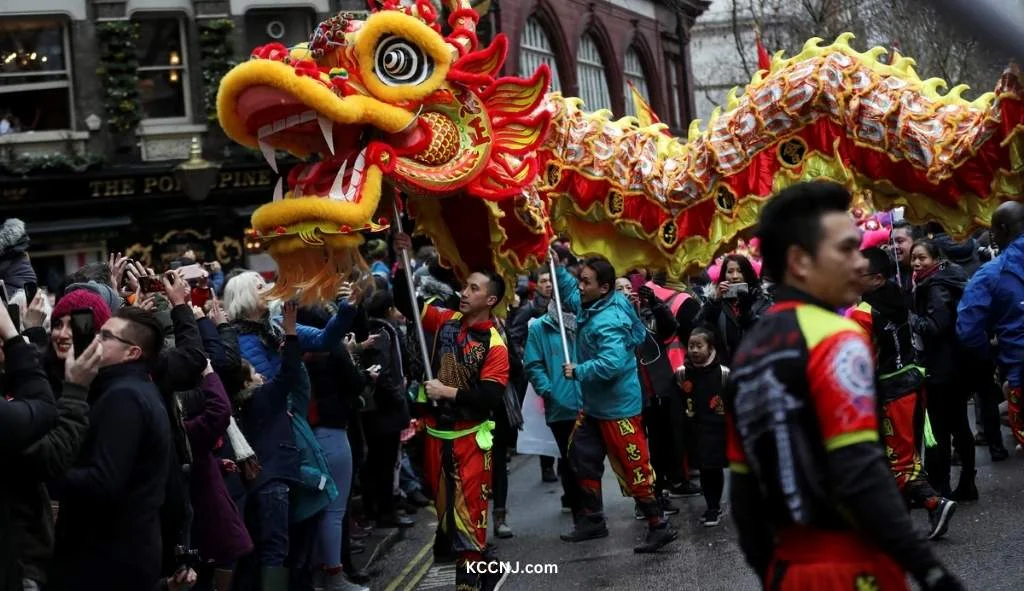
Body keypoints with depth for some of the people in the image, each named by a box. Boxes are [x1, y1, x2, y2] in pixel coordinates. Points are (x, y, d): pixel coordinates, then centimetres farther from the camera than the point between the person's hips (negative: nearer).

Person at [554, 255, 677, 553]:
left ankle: (659, 526, 3)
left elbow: (612, 363, -38)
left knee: (633, 467, -6)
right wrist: (557, 269, 10)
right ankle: (592, 519, 32)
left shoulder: (610, 321, -27)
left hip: (617, 407, -11)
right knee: (582, 456, 19)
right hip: (594, 404, 11)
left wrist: (578, 371, -24)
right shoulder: (589, 306, 3)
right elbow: (570, 294, 26)